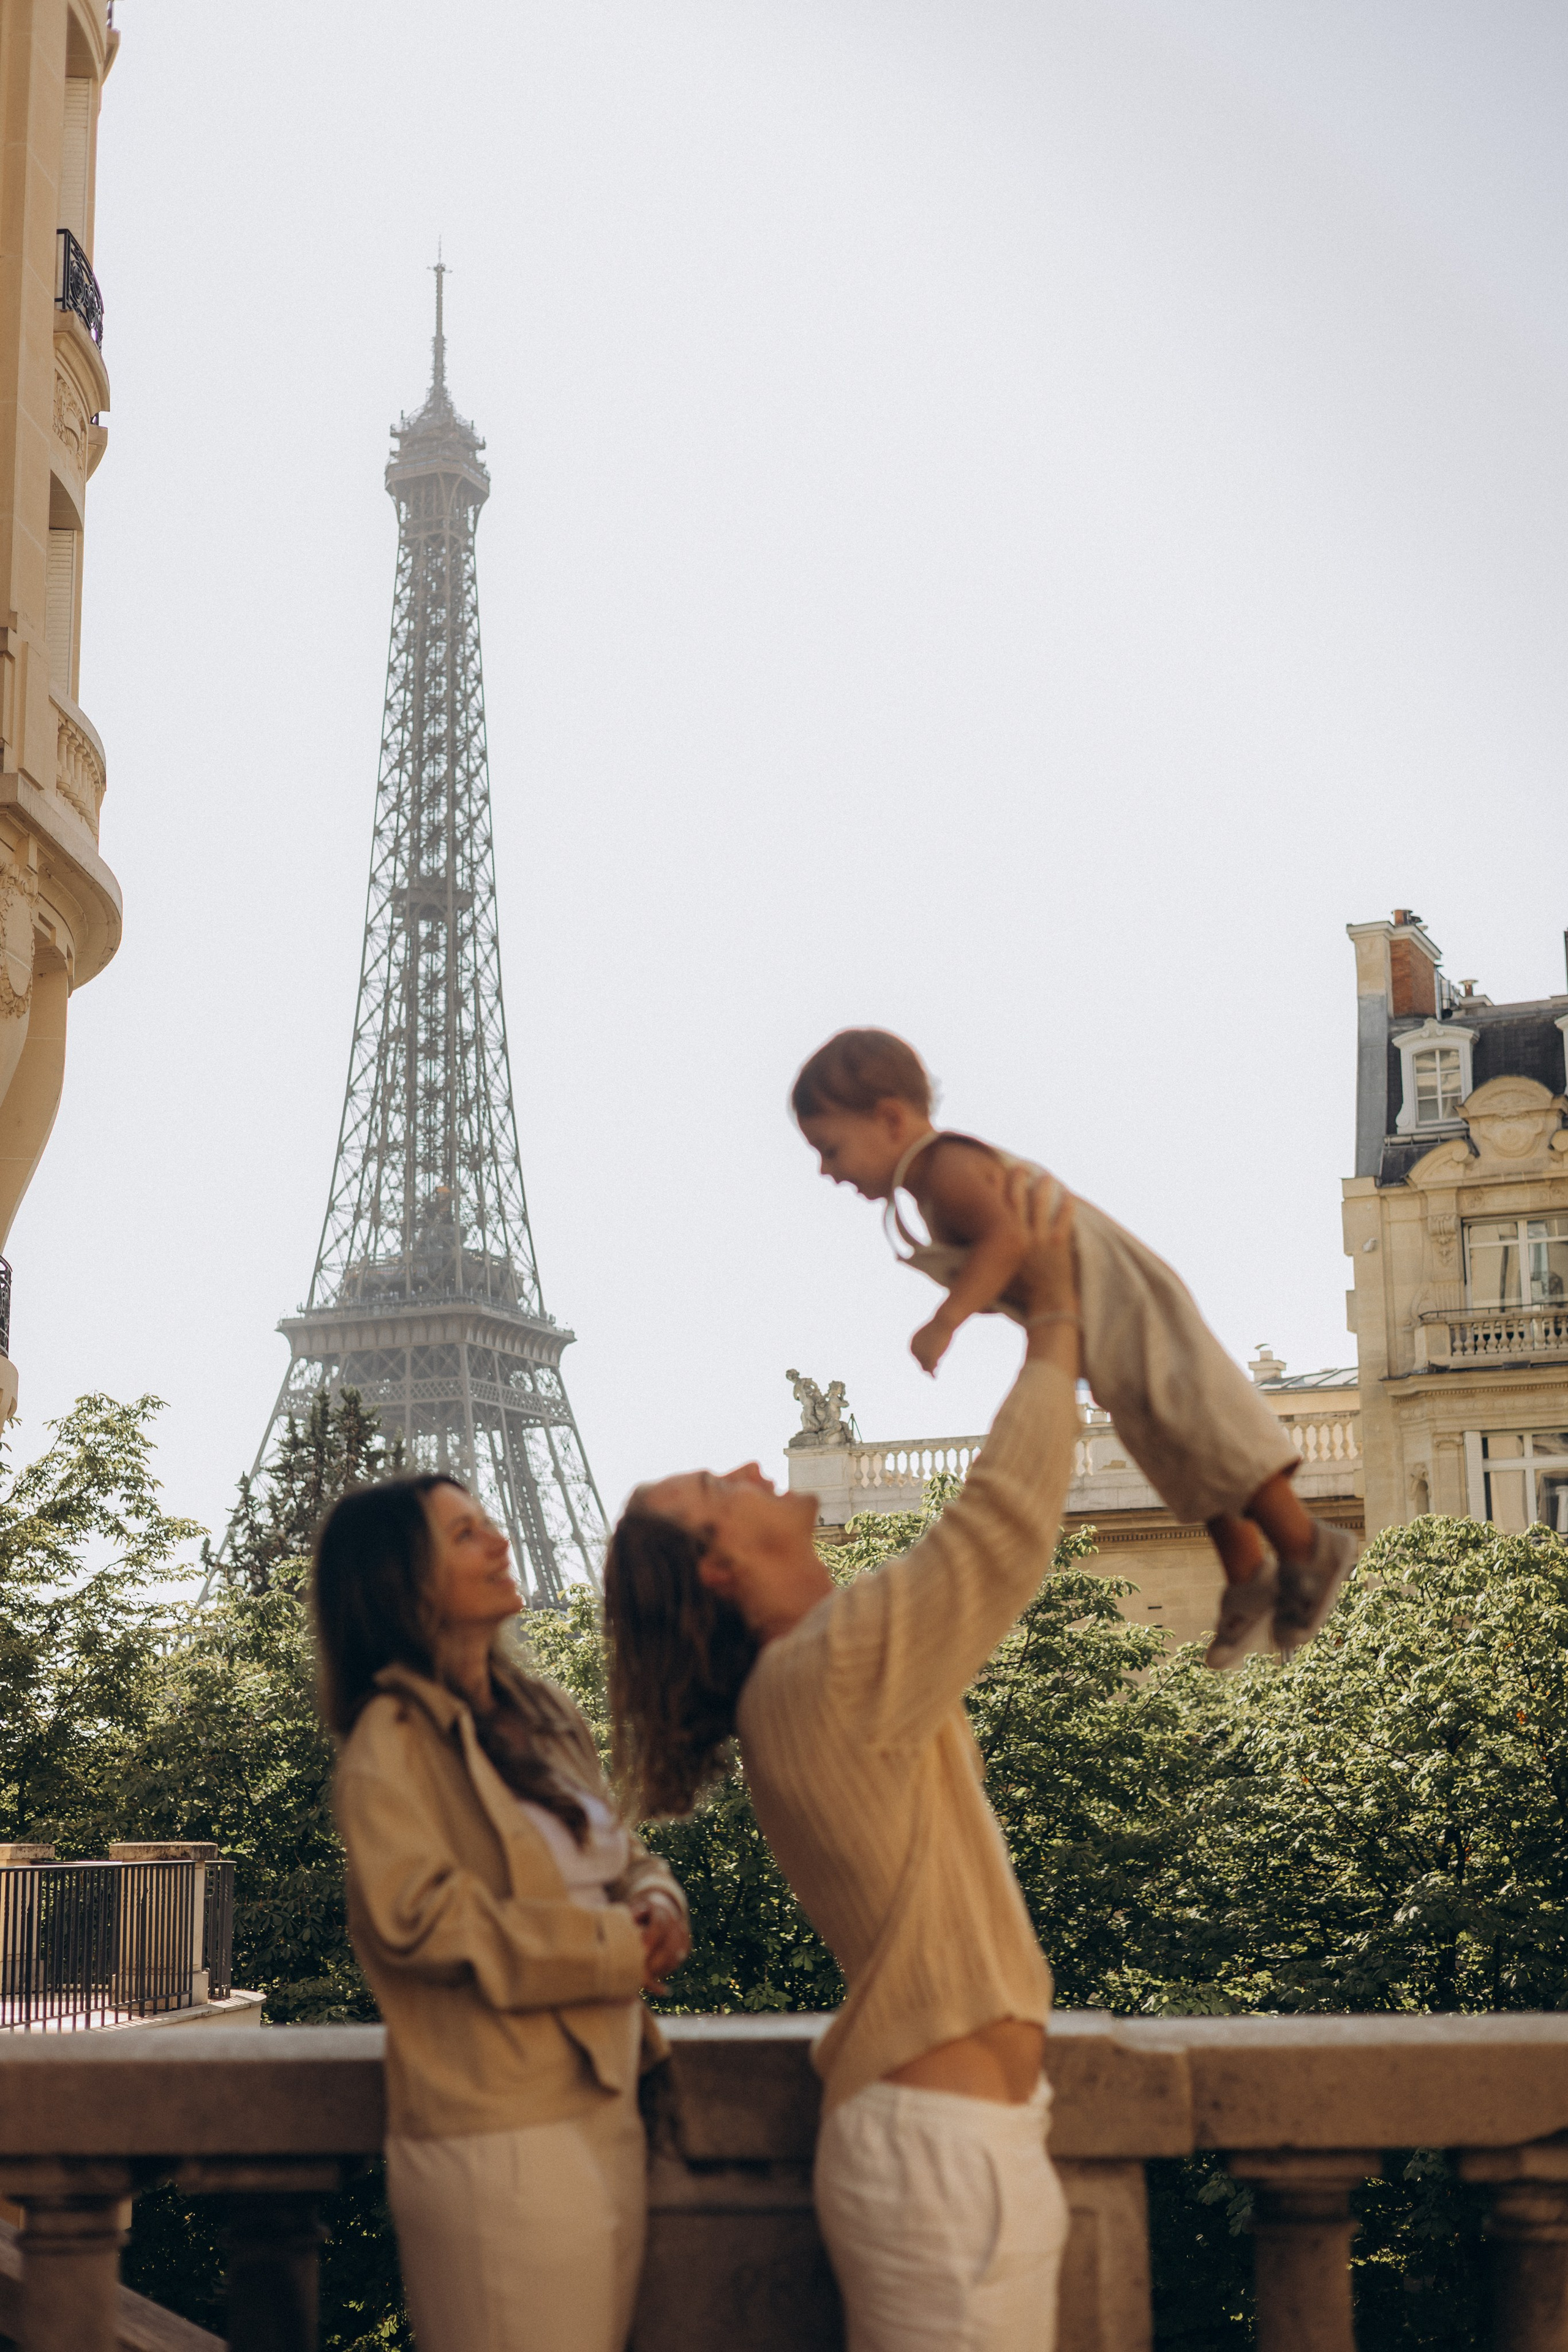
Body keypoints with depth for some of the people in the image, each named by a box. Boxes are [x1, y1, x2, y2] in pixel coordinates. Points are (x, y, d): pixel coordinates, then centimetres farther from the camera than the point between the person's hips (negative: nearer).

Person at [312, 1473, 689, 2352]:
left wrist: (656, 1908, -4)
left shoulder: (544, 1713, 15)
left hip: (608, 2115, 8)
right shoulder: (393, 1741, -9)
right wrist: (613, 1947, -17)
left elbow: (623, 1855, 21)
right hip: (500, 2140, -8)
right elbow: (414, 1914, -20)